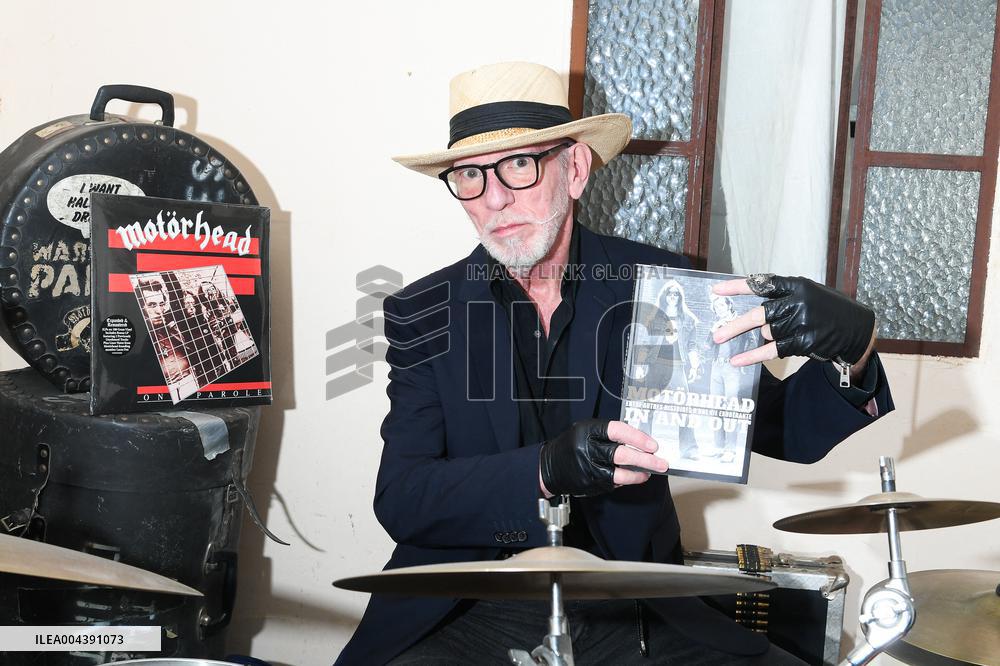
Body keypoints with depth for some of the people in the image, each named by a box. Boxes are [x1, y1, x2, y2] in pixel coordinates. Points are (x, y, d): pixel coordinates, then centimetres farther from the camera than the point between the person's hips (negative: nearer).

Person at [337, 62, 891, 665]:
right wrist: (545, 469, -28)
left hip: (632, 612, 2)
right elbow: (399, 500, -11)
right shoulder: (424, 315, -2)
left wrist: (851, 350, -22)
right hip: (470, 616, -1)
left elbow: (786, 433, 0)